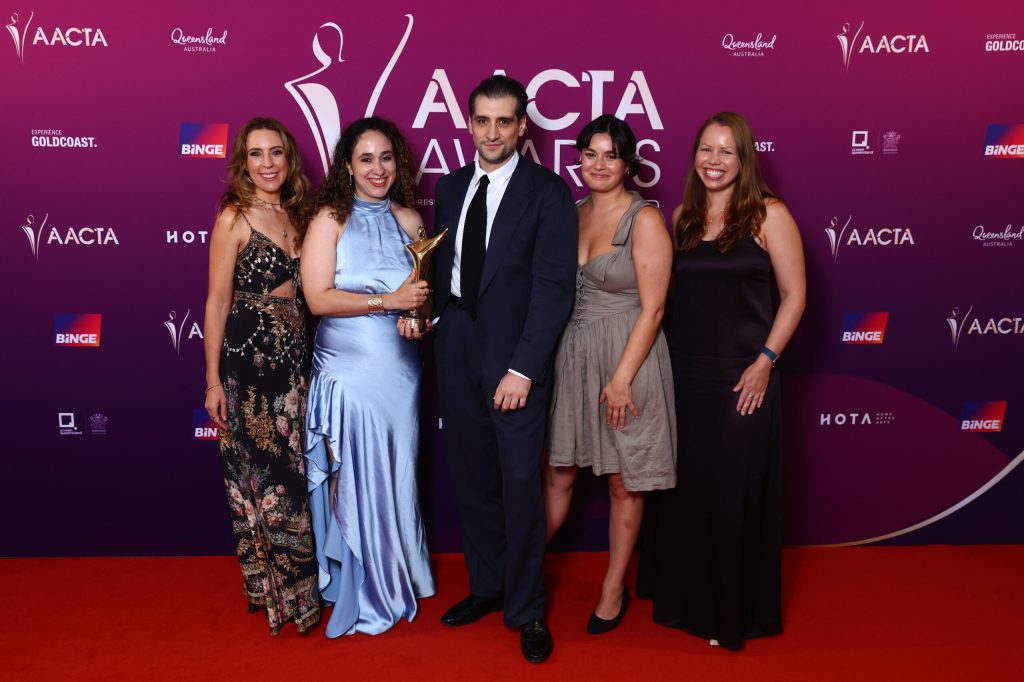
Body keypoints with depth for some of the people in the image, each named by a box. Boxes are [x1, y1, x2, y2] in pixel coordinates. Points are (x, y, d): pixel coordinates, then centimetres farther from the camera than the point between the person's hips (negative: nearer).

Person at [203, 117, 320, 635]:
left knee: (295, 468, 13)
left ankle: (295, 576, 28)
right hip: (249, 358, -6)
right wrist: (213, 380, -10)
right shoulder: (234, 219, -8)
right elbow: (217, 302, -9)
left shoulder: (295, 216, 10)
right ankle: (272, 587, 18)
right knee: (261, 471, 3)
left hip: (297, 356, 6)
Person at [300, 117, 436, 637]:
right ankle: (360, 591, 22)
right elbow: (318, 298, -11)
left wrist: (422, 310, -5)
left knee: (397, 476, 11)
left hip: (399, 369, 4)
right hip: (346, 370, -3)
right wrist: (388, 300, -17)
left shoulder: (409, 220, 8)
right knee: (355, 481, 4)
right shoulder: (330, 218, -3)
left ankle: (397, 578, 31)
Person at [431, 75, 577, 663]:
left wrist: (523, 367, -16)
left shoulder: (547, 192, -6)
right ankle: (486, 587, 32)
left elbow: (554, 287, -11)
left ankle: (527, 609, 18)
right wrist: (435, 314, -3)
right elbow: (443, 266, 15)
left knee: (521, 483, -1)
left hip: (515, 357, -5)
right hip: (457, 353, 5)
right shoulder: (450, 188, 12)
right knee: (473, 478, 13)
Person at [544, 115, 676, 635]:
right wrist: (547, 357, 6)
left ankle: (614, 589, 26)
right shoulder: (572, 213, 8)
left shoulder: (645, 220, -10)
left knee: (624, 483, 9)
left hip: (627, 357, -4)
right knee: (558, 473, 12)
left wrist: (621, 379, -17)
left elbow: (652, 309, -13)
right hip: (570, 355, 5)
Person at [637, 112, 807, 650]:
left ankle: (735, 611, 23)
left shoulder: (768, 215, -4)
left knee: (735, 492, 4)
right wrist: (663, 360, 6)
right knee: (684, 487, 13)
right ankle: (685, 596, 32)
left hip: (741, 377, -4)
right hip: (684, 373, 5)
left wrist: (765, 360, -13)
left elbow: (794, 294, -5)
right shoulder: (683, 216, 9)